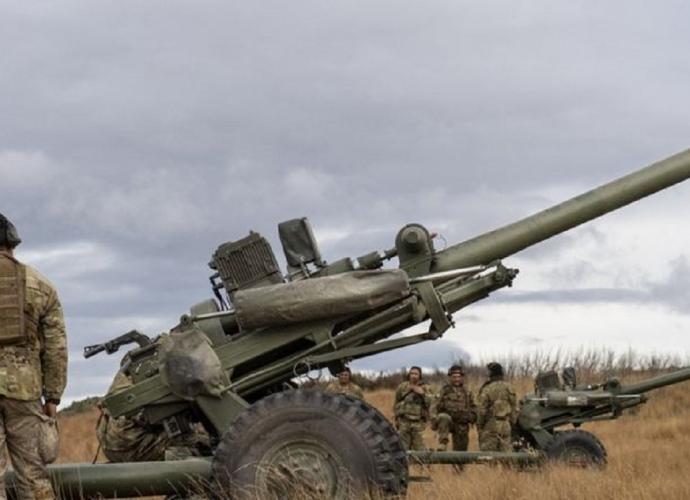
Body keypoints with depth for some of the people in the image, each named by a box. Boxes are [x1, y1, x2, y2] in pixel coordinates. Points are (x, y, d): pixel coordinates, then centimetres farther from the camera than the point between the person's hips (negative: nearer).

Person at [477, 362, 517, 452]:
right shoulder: (508, 387, 3)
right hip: (505, 425, 4)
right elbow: (514, 408, 6)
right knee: (506, 448, 7)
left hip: (490, 425, -4)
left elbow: (481, 410, -10)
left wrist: (479, 425, 2)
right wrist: (512, 423, 16)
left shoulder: (487, 389, -10)